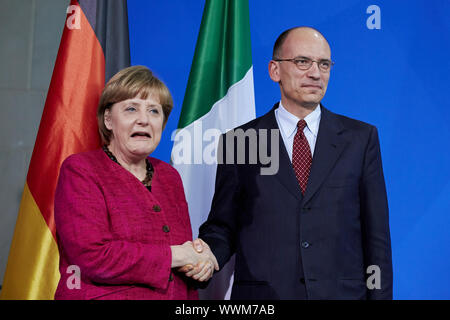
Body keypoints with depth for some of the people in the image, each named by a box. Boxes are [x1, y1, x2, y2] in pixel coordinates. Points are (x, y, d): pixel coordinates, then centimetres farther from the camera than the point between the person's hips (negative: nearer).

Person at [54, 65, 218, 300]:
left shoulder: (169, 176, 8)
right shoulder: (80, 170, -9)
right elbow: (93, 257, -20)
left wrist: (201, 262, -9)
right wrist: (175, 255, -15)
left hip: (177, 295, 5)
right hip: (104, 296, -5)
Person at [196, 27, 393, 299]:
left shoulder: (361, 138, 4)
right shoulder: (238, 142, 2)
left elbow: (376, 233, 3)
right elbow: (222, 226, 3)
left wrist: (380, 295, -3)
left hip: (342, 292, 1)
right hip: (262, 293, 0)